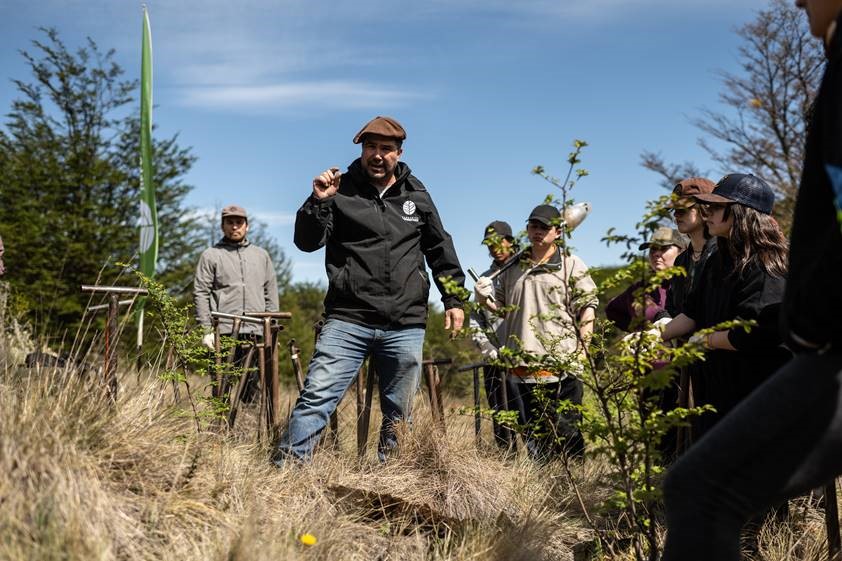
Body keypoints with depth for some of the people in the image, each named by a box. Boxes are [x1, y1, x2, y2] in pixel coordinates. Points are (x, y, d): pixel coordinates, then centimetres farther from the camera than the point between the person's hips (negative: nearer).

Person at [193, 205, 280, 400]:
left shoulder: (261, 255, 19)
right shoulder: (210, 255, 8)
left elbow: (271, 293, 16)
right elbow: (201, 294, 1)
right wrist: (206, 330, -8)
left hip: (255, 332, 3)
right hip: (223, 331, -3)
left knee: (252, 387, 4)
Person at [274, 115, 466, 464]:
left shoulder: (416, 195, 12)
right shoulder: (341, 190, 3)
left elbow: (440, 249, 21)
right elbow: (307, 242, -1)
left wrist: (453, 298, 17)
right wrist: (318, 202, -16)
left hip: (406, 327, 3)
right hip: (347, 321, -3)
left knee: (399, 414, 10)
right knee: (316, 398, -12)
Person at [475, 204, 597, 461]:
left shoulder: (571, 266, 2)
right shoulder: (513, 267, 16)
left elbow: (587, 307, -3)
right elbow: (500, 305, 24)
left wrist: (582, 351, -12)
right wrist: (485, 296, 2)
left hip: (561, 365, -5)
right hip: (523, 363, 5)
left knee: (567, 430, -1)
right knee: (530, 431, 13)